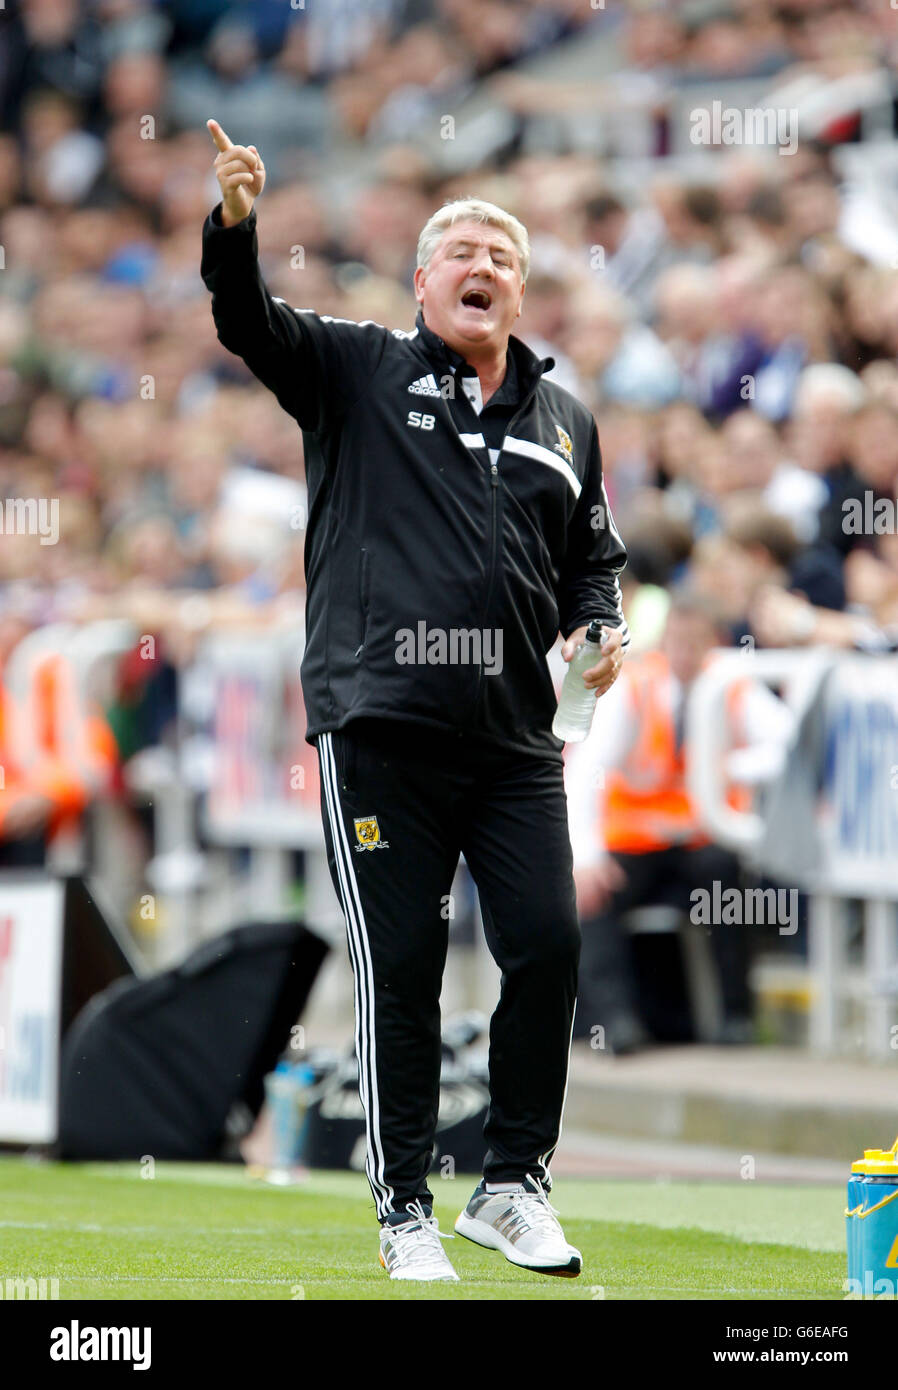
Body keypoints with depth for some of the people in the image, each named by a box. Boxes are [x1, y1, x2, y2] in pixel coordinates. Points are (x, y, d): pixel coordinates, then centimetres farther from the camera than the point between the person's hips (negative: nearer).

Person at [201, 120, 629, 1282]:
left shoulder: (563, 421, 17)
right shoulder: (357, 373, 6)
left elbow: (595, 556, 27)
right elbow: (248, 322, -8)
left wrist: (599, 628, 5)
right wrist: (235, 225, -27)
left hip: (515, 741, 4)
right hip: (378, 726, -4)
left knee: (548, 948, -1)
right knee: (400, 967, -1)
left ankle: (513, 1188, 15)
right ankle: (405, 1212, 8)